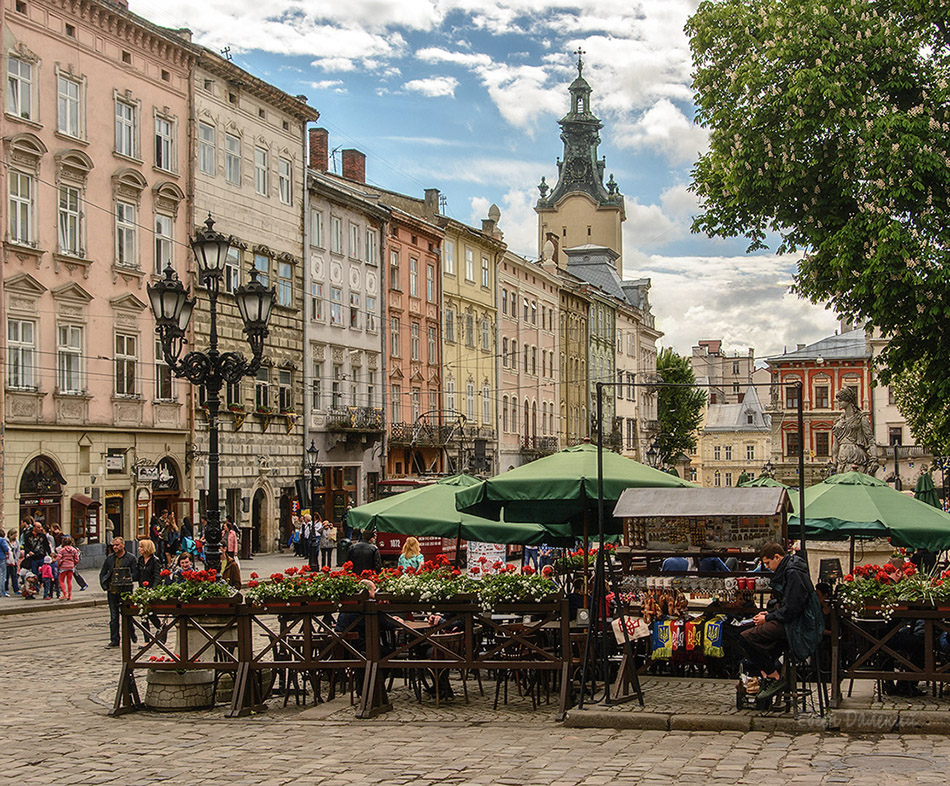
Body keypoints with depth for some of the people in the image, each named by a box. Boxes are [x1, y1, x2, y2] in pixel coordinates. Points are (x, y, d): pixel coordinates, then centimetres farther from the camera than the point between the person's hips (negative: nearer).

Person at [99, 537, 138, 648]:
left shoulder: (130, 558, 0)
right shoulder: (109, 558, 13)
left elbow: (135, 574, -5)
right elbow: (102, 573, 19)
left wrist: (125, 579, -18)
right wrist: (104, 585, 5)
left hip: (125, 591, -4)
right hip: (112, 591, 4)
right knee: (113, 617, 6)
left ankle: (132, 634, 20)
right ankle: (114, 640, 10)